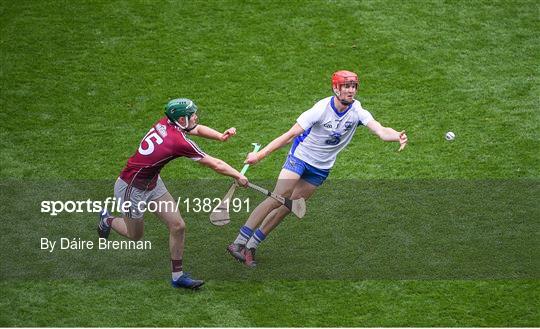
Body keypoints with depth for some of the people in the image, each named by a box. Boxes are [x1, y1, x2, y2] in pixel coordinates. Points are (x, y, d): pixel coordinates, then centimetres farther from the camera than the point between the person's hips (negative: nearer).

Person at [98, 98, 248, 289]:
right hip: (131, 188, -8)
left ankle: (178, 275, 14)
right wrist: (238, 176, -8)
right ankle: (107, 220, 44)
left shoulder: (165, 123, -10)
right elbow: (216, 165, -22)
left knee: (178, 226, 3)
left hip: (152, 183, 8)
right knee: (135, 235, 16)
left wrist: (221, 136, -8)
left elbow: (197, 129, 8)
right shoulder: (180, 142, -31)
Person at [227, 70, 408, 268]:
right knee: (278, 199, -17)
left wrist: (398, 137, -48)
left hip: (322, 168, 4)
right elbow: (290, 134, -21)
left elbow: (380, 131, -25)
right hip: (300, 156, -4)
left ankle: (251, 246, 13)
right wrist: (260, 155, -23)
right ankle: (238, 243, -12)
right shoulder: (321, 109, -23)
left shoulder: (357, 112, -13)